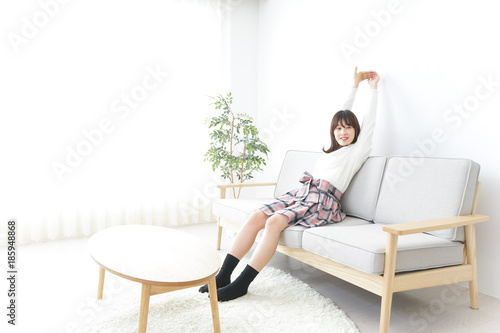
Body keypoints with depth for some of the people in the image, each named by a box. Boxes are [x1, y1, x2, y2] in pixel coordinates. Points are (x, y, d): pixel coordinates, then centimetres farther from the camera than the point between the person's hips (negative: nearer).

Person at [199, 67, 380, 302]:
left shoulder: (357, 151, 12)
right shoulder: (331, 149, 28)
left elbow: (369, 121, 13)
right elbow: (342, 113, 35)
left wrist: (373, 88, 24)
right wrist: (354, 85, 41)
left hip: (322, 202, -6)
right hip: (301, 193, 6)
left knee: (274, 222, -30)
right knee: (255, 217, -18)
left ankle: (242, 283, -25)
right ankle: (224, 275, -17)